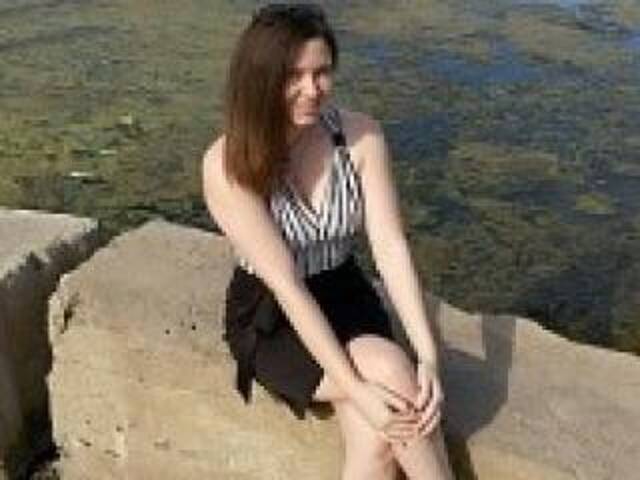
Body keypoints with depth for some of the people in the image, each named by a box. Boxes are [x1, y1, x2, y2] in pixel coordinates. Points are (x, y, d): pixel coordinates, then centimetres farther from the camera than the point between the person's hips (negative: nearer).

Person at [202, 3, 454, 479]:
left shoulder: (362, 136, -11)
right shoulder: (228, 165, -21)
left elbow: (392, 248, -16)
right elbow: (286, 286, -25)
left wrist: (429, 357, -27)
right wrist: (356, 388, -30)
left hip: (346, 299, 3)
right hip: (269, 319, -3)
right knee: (390, 370, -29)